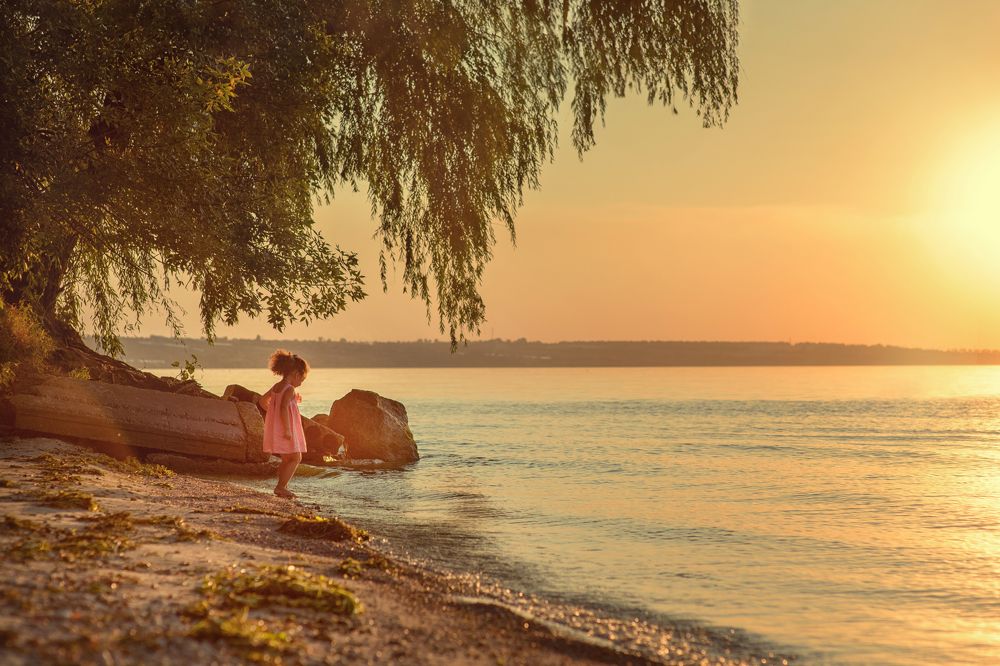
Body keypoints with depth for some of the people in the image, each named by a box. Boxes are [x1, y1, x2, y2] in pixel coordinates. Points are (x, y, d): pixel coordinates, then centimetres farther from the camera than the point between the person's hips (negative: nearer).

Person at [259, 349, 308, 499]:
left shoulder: (276, 387, 10)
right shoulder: (290, 389, -16)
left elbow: (263, 400, 20)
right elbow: (284, 408, -26)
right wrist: (287, 429, -26)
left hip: (276, 428, 9)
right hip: (285, 429, -9)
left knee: (287, 459, 19)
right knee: (296, 458, -2)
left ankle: (282, 488, 23)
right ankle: (281, 487, -8)